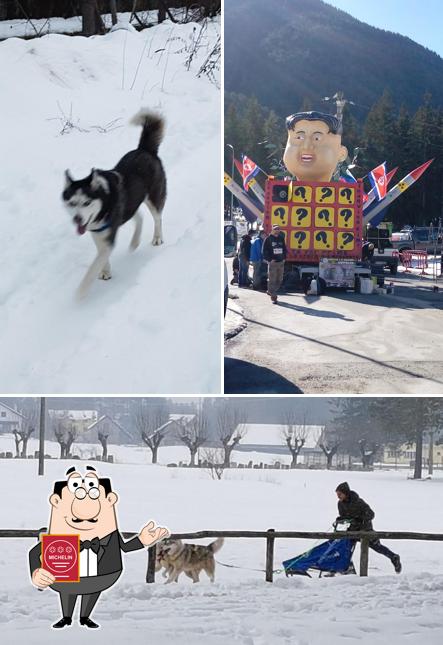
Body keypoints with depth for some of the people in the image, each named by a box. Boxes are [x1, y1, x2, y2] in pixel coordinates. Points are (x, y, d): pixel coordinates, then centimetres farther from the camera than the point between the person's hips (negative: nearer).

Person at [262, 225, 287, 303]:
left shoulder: (281, 238, 12)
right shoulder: (268, 239, -4)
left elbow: (284, 249, 19)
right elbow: (265, 251, -6)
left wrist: (284, 258, 6)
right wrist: (270, 259, -13)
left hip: (281, 262, 6)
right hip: (272, 262, -6)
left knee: (279, 280, 10)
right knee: (272, 280, -5)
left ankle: (271, 291, 29)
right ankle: (273, 297, -2)